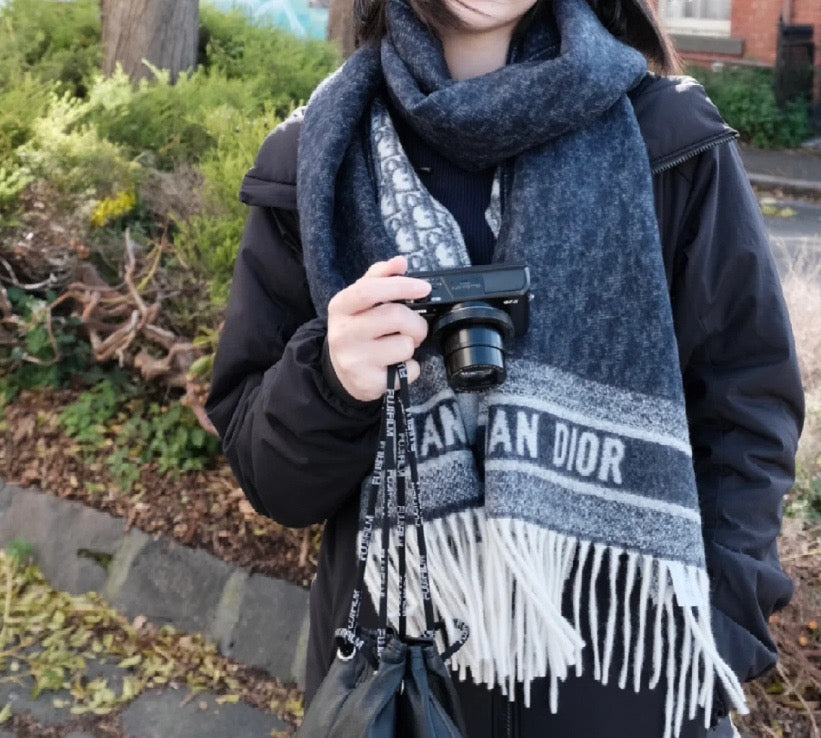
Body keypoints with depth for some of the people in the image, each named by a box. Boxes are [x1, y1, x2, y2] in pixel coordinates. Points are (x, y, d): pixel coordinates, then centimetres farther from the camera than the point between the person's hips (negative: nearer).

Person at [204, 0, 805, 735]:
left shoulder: (673, 144, -7)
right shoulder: (313, 162, -4)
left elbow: (744, 416, -3)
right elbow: (261, 463, 0)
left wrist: (706, 648, -12)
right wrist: (330, 383, -21)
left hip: (629, 672, -1)